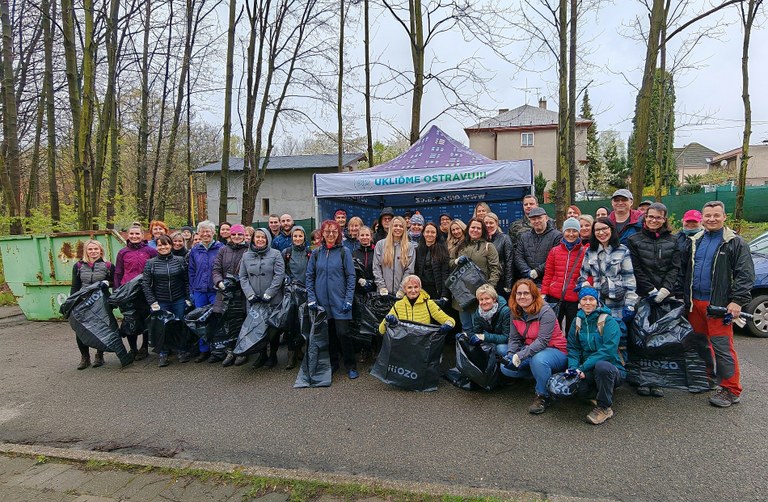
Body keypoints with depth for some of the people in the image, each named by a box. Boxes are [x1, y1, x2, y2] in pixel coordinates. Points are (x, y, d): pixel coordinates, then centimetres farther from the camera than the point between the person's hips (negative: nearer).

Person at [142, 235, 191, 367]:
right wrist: (152, 302, -8)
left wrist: (188, 299, -1)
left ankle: (182, 352, 21)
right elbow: (145, 284, -1)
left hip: (179, 300, 0)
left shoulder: (180, 260, 2)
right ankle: (162, 354, 15)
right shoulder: (151, 263, 1)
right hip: (160, 302, 0)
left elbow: (187, 281, 5)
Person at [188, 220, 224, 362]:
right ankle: (204, 350, 19)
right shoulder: (195, 250, 10)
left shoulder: (221, 248, -2)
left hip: (216, 290, -4)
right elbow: (191, 271, 13)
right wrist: (192, 290, 8)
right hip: (199, 291, 4)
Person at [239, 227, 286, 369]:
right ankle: (262, 354, 25)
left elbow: (279, 275, -9)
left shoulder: (275, 254, -3)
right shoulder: (246, 256, 8)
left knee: (273, 328, 6)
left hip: (273, 300, -3)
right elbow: (243, 277, 6)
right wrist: (250, 294, -7)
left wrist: (268, 294, -13)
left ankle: (273, 355, 22)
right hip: (254, 301, 3)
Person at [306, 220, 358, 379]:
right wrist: (311, 298, 0)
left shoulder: (344, 252, -1)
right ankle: (332, 363, 26)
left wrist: (348, 300, -9)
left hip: (339, 301, -3)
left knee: (343, 333, -6)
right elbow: (309, 276, 9)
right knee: (328, 333, 9)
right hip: (321, 301, 3)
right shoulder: (316, 253, 7)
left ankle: (351, 366, 9)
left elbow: (351, 277, -3)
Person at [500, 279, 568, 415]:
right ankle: (538, 375, 10)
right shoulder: (515, 312, -2)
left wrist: (519, 356, -36)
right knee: (505, 367, -12)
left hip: (554, 351, -7)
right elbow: (514, 339, 1)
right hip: (531, 350, 7)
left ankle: (543, 396, -12)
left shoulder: (546, 312, -22)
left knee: (537, 359, -39)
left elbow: (542, 341, -30)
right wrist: (509, 355, -18)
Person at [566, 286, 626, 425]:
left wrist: (583, 368, -26)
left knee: (601, 365, -38)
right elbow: (573, 349, 3)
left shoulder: (608, 321, -10)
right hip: (589, 372, 4)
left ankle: (604, 407, -14)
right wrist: (573, 368, -18)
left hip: (612, 370, -3)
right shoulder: (577, 322, 7)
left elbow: (608, 350, -21)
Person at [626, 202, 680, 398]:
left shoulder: (672, 241, 12)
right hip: (642, 297, -2)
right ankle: (642, 380, 8)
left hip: (665, 297, 2)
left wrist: (665, 289, -10)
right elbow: (636, 269, -2)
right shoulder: (634, 240, 4)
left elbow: (675, 268, 5)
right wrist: (651, 290, -10)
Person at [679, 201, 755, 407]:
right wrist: (682, 295, 11)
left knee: (722, 347, -7)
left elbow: (745, 274, -7)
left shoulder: (735, 243, -2)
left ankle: (731, 390, 3)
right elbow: (683, 271, 18)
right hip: (694, 302, 6)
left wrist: (737, 301, -15)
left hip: (718, 304, -6)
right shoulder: (694, 242, 14)